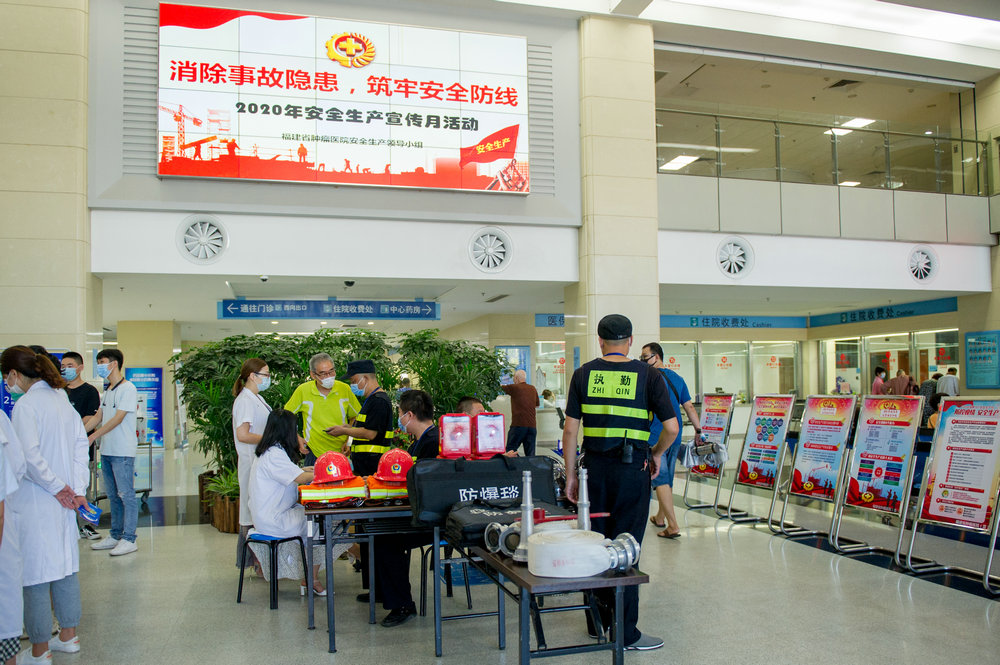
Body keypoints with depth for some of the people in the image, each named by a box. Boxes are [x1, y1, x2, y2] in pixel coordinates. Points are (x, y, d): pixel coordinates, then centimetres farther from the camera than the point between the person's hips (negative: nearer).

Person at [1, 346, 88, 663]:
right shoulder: (61, 398, 9)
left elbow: (29, 456, -21)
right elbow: (81, 444, 8)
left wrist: (57, 487, -11)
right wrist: (77, 489, 5)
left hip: (36, 501, -8)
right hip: (64, 499, 8)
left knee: (36, 574, 2)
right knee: (65, 566, 16)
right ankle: (68, 636, 29)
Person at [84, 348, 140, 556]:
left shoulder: (127, 388, -11)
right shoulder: (107, 391, 16)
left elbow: (118, 418, -16)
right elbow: (97, 417, 15)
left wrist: (92, 437, -17)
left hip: (122, 452, -9)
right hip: (107, 450, 9)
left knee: (126, 494, -5)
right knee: (113, 495, 14)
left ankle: (129, 539, -1)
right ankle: (115, 536, 22)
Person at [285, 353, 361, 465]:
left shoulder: (344, 389, -2)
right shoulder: (303, 390, -7)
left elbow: (355, 418, 10)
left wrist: (349, 441, -1)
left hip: (340, 453, 1)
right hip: (315, 453, -1)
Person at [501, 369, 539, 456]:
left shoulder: (514, 387, -3)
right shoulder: (533, 389, 14)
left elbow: (501, 387, 14)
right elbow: (537, 405, 26)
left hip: (518, 425, -5)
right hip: (532, 425, 5)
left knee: (510, 451, -2)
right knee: (530, 454, 5)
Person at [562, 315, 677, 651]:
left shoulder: (583, 374, 3)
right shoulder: (647, 375, -2)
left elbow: (570, 430, 0)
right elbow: (671, 427, -6)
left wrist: (571, 475, 7)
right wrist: (656, 454, 12)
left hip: (595, 466, 2)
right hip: (631, 467, -2)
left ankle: (597, 622, 25)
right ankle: (626, 633, 10)